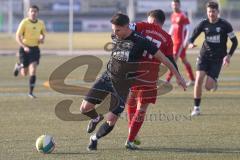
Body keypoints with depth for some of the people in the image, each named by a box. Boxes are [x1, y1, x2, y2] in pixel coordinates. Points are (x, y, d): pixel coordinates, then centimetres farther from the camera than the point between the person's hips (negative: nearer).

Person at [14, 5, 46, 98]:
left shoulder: (41, 23, 2)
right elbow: (17, 37, -12)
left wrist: (42, 39, -2)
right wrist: (24, 47, -25)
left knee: (33, 70, -13)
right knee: (24, 73, 5)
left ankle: (31, 92, -6)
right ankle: (18, 67, 42)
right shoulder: (24, 22, -11)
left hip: (35, 48, 2)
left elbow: (43, 34, 21)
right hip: (25, 48, -2)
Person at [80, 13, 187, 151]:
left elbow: (162, 57, -13)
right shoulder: (115, 37, -4)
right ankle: (96, 118, 29)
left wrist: (178, 76, -11)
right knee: (85, 108, -8)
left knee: (111, 120, -8)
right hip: (108, 77, 4)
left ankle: (95, 138, 23)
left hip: (123, 85, -4)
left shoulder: (140, 41, -19)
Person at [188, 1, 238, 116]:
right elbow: (193, 36, 3)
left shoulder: (225, 25, -7)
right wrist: (190, 44, -21)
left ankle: (214, 82, 31)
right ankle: (196, 107, -5)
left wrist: (229, 55, -13)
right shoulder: (204, 24, -1)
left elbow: (234, 42, -1)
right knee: (199, 79, -18)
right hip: (204, 55, 2)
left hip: (218, 58, -2)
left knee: (208, 87, -9)